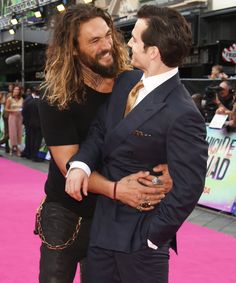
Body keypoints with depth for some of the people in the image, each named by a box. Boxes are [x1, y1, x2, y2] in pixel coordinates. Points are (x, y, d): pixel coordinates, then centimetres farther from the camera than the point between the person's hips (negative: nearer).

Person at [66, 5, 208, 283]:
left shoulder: (182, 115, -23)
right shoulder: (126, 80, 2)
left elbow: (187, 188, -20)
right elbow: (101, 130, 7)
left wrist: (152, 237, -14)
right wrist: (81, 163, -12)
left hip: (139, 231, -7)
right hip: (103, 221, 8)